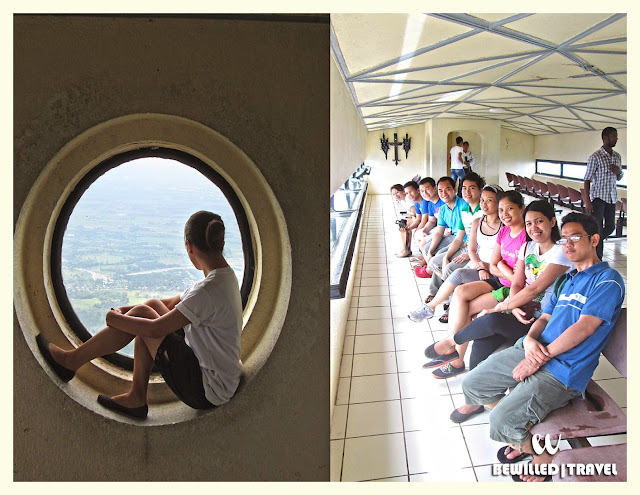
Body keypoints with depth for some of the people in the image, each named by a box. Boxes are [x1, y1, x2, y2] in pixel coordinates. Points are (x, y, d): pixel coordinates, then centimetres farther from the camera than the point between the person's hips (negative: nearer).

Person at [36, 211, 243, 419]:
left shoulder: (209, 290, -24)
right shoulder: (225, 277, 5)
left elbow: (156, 328, -20)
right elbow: (172, 304, 15)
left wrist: (115, 319, -4)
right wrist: (127, 310, 8)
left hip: (207, 391, -9)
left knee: (141, 315, -7)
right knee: (152, 305, 7)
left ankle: (72, 360, 11)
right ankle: (136, 398, 11)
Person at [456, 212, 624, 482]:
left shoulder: (607, 280, -7)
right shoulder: (565, 280, 20)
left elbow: (583, 328, -16)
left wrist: (540, 359, -16)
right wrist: (530, 339, -7)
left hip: (563, 371, -9)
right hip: (535, 349, 9)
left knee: (502, 422, -22)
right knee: (472, 383, 5)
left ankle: (545, 453, 11)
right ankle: (524, 439, 23)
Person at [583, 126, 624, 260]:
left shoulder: (617, 156, 9)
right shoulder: (595, 157, -11)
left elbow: (619, 178, 20)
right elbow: (587, 180, -11)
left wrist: (618, 172, -6)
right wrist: (587, 202, -18)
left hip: (611, 197, 7)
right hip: (598, 197, -6)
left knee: (610, 227, 11)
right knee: (597, 228, -5)